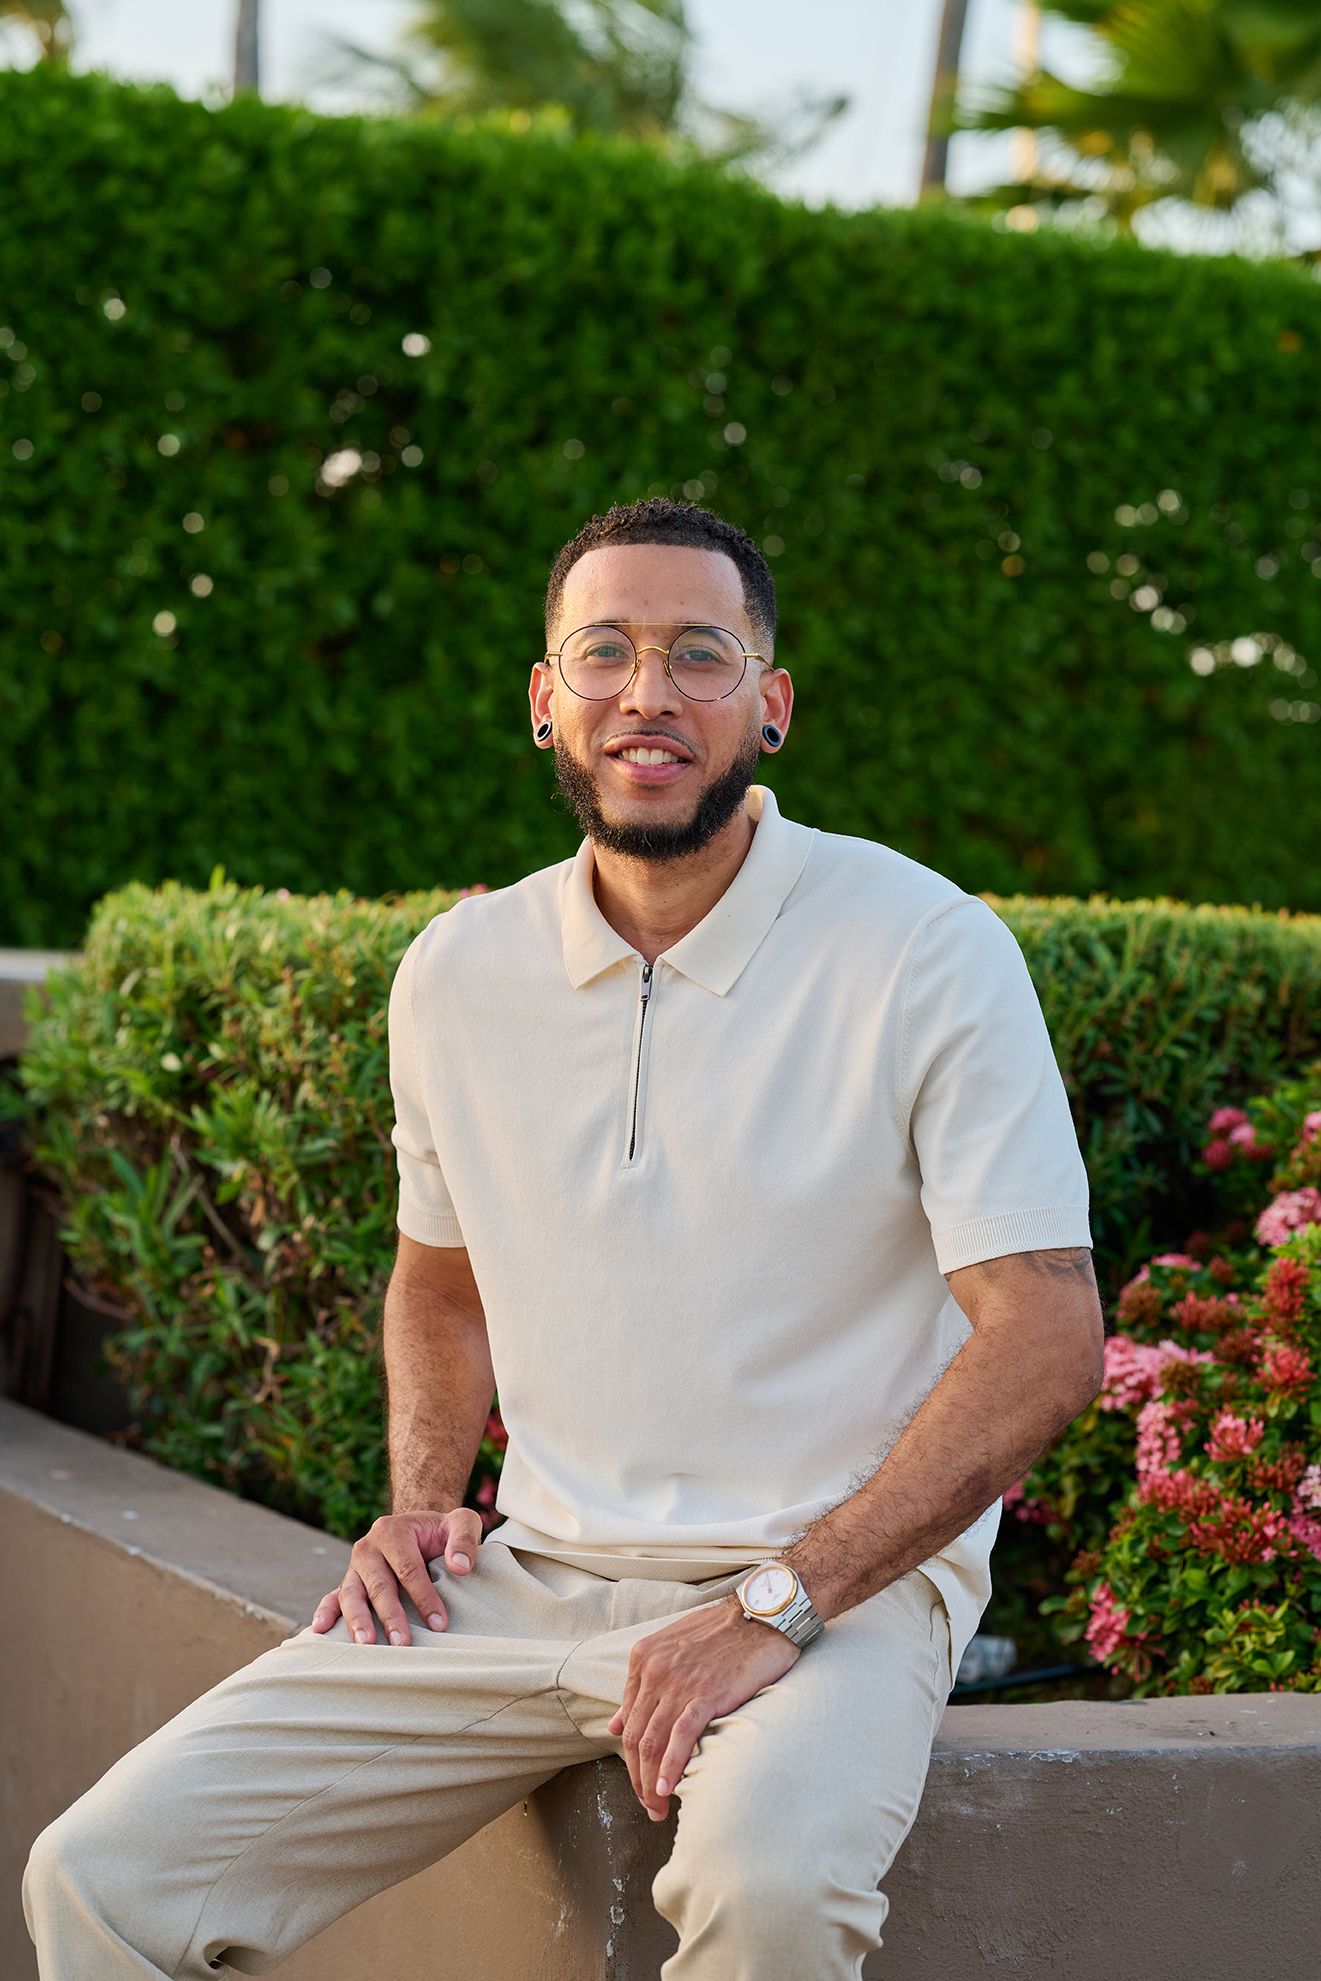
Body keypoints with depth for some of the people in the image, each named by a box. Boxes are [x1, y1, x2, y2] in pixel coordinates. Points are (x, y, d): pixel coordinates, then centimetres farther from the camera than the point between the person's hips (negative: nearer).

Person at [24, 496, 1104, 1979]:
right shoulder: (458, 973, 6)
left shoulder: (929, 951, -9)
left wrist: (777, 1602, -20)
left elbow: (1045, 1340, -13)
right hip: (531, 1581, 4)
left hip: (842, 1581, -4)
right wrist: (421, 1502, 5)